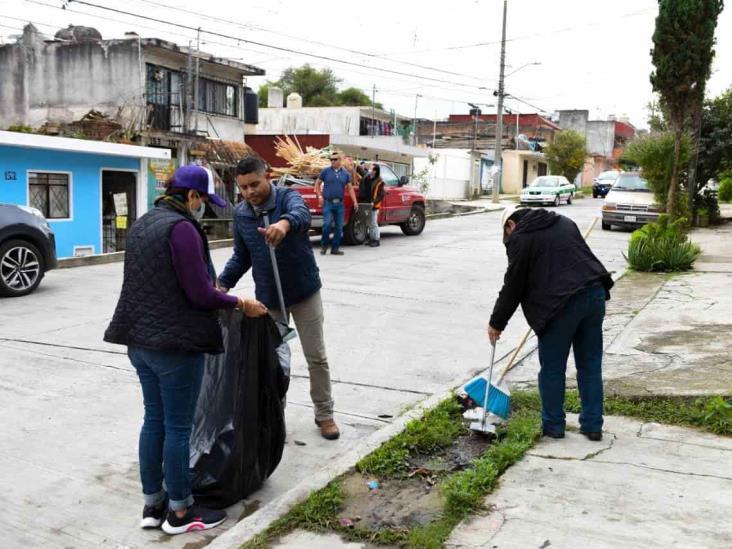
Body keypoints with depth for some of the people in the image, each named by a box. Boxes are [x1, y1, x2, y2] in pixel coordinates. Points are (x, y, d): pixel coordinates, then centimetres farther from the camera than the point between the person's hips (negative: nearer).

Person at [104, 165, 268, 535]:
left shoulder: (143, 224, 12)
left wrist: (215, 288, 24)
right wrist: (242, 304, -5)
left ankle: (152, 504, 26)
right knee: (178, 427, 3)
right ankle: (179, 511, 16)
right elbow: (200, 294, -19)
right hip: (175, 342, -9)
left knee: (154, 420, 16)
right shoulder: (181, 228, -17)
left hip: (141, 339, 9)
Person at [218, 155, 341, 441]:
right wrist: (223, 283, -9)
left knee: (316, 357, 6)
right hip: (267, 296, 3)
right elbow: (241, 256, 8)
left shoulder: (288, 197, -16)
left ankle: (324, 413, 23)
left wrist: (285, 223, -66)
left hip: (304, 291, -3)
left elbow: (302, 214, -41)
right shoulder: (240, 214, -2)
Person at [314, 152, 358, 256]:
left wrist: (355, 202, -1)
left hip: (340, 204, 3)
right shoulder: (325, 171, 3)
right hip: (328, 203, -3)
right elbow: (317, 183, 10)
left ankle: (335, 248, 11)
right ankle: (324, 245, 4)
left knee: (339, 227, 3)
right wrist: (320, 196, -2)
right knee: (327, 224, -13)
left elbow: (350, 188, 9)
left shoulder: (345, 174, 9)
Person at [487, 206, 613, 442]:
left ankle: (553, 425, 19)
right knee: (590, 364, 14)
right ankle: (593, 426, 20)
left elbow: (513, 286, 2)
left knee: (552, 368, 8)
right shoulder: (564, 222, 21)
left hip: (562, 304, -7)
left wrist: (497, 323, 12)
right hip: (595, 294, 7)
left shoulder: (520, 239, 1)